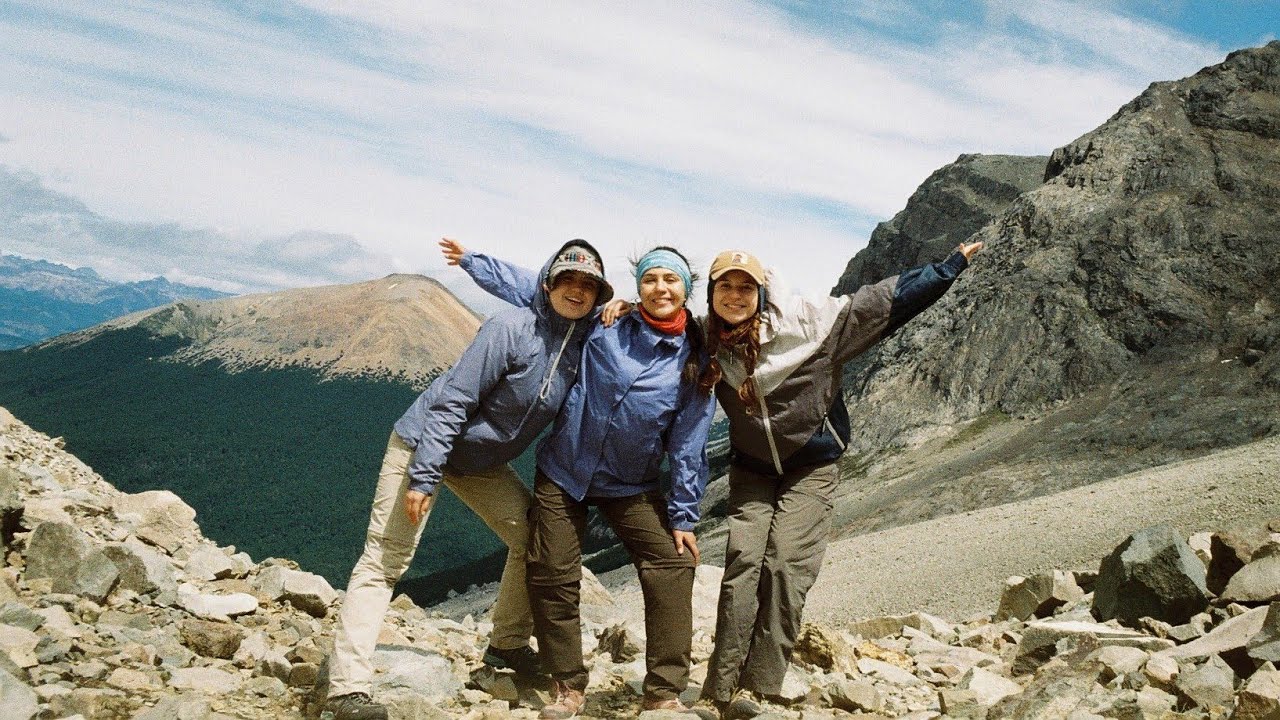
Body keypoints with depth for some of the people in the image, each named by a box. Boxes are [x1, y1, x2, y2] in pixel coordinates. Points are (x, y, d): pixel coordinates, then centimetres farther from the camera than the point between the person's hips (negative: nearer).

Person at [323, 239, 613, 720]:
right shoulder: (511, 328, -23)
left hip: (483, 461, 7)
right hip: (424, 443, -7)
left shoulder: (584, 342, -4)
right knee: (384, 561, -10)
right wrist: (422, 477, -26)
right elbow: (453, 401, -23)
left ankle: (507, 645, 19)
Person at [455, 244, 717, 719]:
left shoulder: (695, 362, -7)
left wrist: (684, 515, -4)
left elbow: (688, 444, -4)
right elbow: (535, 290, 0)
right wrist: (473, 261, 1)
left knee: (673, 567, -11)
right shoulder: (605, 325, -8)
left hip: (632, 486, 1)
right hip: (564, 472, 0)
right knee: (553, 577, -1)